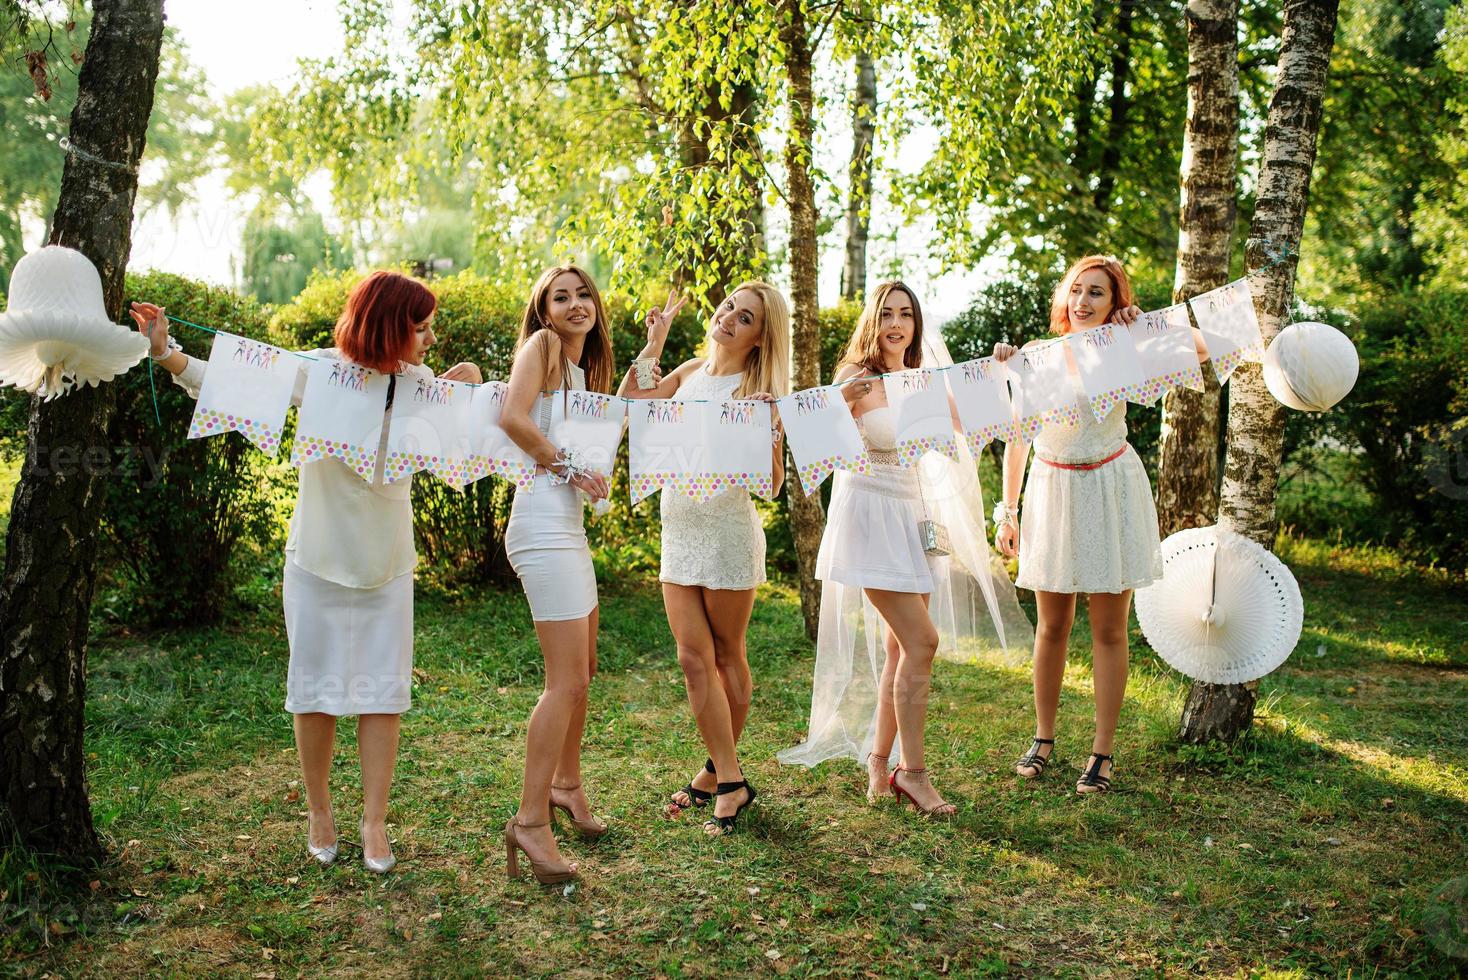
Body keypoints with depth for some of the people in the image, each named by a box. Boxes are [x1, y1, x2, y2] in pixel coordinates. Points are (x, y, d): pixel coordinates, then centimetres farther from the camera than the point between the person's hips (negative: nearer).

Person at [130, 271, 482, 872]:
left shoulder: (418, 381, -2)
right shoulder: (317, 370, -12)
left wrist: (469, 391, -8)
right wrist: (166, 352, -20)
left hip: (389, 566, 2)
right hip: (319, 561, -2)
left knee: (384, 694, 2)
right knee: (317, 690, 8)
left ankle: (375, 824, 13)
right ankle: (319, 810, 28)